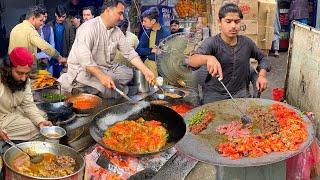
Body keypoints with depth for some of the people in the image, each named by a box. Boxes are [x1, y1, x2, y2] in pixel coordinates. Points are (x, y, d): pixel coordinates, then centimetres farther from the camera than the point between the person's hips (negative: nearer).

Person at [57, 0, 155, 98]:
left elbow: (129, 53, 6)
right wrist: (101, 75, -40)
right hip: (83, 69, -9)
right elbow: (83, 57, -31)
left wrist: (145, 71, -6)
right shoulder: (89, 27, -20)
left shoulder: (117, 31, 4)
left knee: (128, 73, -7)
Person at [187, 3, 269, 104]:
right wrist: (208, 58, -52)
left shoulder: (247, 43, 1)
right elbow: (191, 61, -31)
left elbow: (261, 58, 20)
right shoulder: (211, 43, -12)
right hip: (215, 96, -3)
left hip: (240, 94, 3)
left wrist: (262, 75, 2)